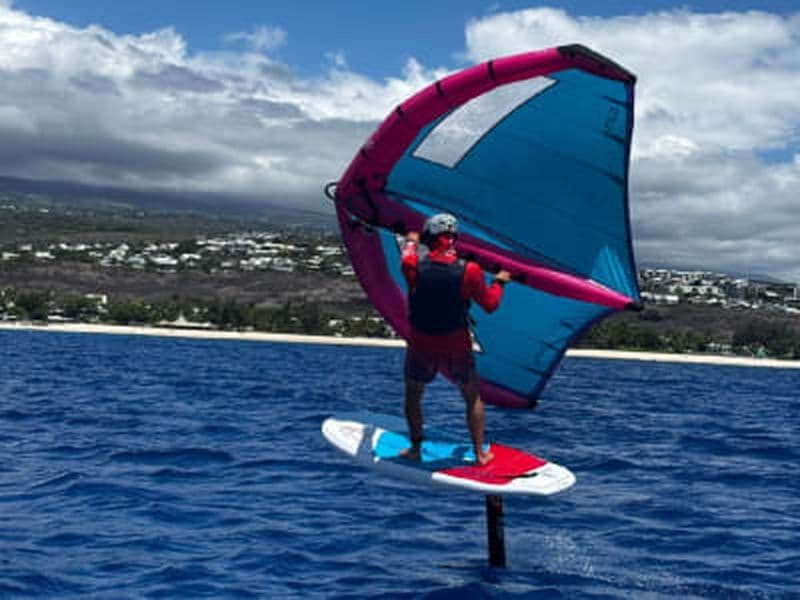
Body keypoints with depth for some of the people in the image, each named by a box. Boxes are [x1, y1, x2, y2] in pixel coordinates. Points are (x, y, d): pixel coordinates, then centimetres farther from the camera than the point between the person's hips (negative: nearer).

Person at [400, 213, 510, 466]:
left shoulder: (415, 267, -14)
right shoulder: (468, 271, -17)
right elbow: (490, 304, -5)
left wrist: (411, 242, 33)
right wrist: (499, 282, 14)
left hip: (421, 347, 0)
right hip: (456, 347, 0)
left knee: (413, 395, 23)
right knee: (473, 397, 19)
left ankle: (416, 449, 25)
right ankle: (480, 453, 20)